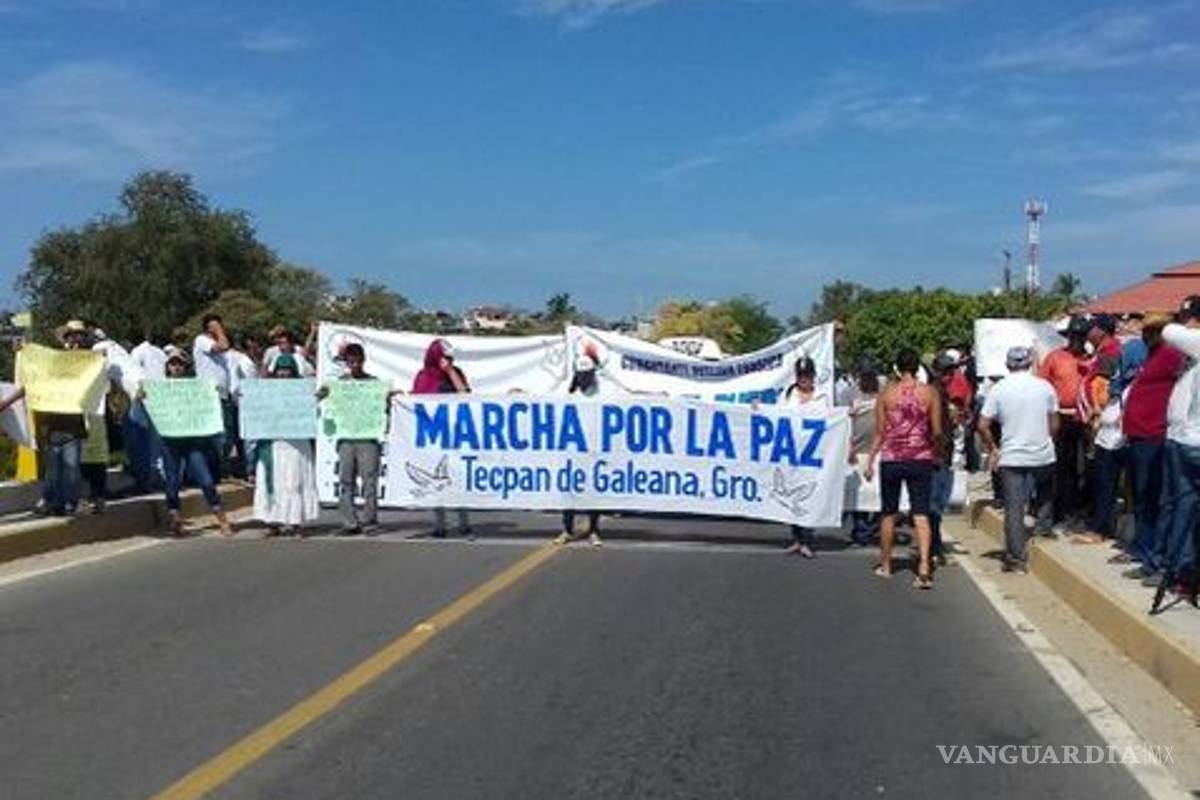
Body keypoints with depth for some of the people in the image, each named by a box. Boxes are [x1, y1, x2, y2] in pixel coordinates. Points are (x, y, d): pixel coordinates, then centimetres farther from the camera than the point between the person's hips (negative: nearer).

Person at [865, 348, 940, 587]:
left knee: (889, 514, 13)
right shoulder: (930, 393, -2)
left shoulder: (887, 393, -2)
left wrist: (871, 461, 6)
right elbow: (937, 431, -1)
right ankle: (924, 566, -16)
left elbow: (880, 432, -1)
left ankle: (885, 565, 24)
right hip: (921, 459, 0)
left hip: (891, 459, 0)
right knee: (921, 515, -1)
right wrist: (935, 451, 18)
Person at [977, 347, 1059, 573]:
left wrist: (992, 449, 7)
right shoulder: (1045, 386, 0)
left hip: (1011, 458, -1)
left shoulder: (998, 389, -4)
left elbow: (983, 425, -6)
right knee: (1044, 496, 28)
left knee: (1014, 508, 1)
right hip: (1043, 455, 1)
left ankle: (1016, 558, 2)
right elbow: (1055, 423, 5)